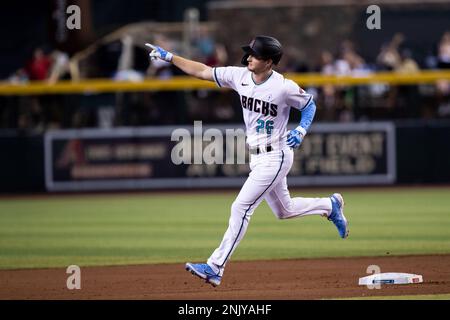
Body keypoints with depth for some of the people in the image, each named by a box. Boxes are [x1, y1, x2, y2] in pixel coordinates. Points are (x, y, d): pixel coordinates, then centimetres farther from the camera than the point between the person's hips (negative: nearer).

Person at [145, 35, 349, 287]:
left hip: (276, 157, -8)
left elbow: (309, 105, -3)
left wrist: (302, 130, -19)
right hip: (257, 157, 8)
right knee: (284, 210, 21)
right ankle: (330, 206, 45)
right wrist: (169, 57, -3)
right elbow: (203, 71, 2)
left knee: (241, 208, -13)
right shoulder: (240, 76, -4)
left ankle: (216, 268, -12)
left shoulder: (285, 87, -19)